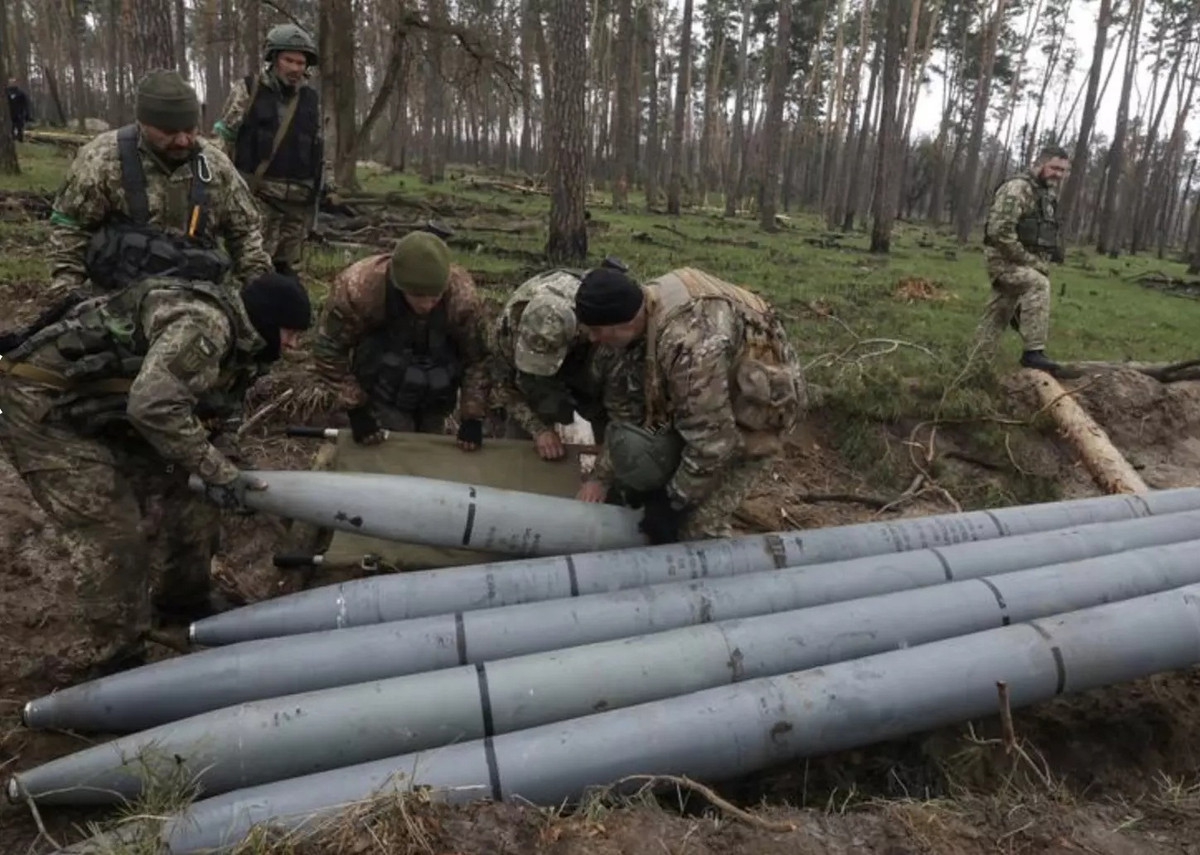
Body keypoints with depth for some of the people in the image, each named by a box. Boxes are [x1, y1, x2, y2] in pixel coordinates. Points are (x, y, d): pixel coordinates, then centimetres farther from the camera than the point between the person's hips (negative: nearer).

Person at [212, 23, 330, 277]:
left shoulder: (311, 99, 12)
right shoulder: (247, 90, -1)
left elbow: (319, 146, 22)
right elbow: (222, 136, 0)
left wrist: (325, 180, 18)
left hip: (298, 198, 4)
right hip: (257, 193, -4)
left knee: (286, 265, 9)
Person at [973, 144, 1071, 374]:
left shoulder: (1049, 193, 16)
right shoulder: (1018, 188, -15)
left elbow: (1047, 234, 25)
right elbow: (999, 231, -23)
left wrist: (1041, 262, 7)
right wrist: (1030, 261, -20)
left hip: (1026, 262, 9)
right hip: (1005, 259, -9)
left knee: (998, 314, 11)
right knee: (1038, 284, -30)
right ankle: (1033, 351, -29)